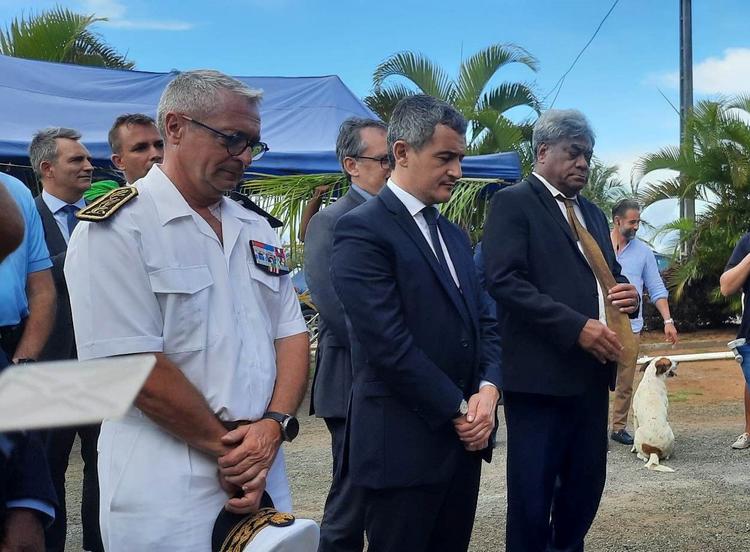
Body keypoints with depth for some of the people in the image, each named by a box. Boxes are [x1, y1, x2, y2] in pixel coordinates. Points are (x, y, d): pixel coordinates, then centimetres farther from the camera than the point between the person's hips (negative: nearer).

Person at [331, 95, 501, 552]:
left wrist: (487, 390, -5)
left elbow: (483, 322, 13)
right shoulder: (363, 230, -12)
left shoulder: (455, 235, 15)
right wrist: (458, 409, -12)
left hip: (464, 438, 8)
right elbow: (389, 344, -19)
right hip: (403, 445, -8)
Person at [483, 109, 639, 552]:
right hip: (542, 371, -8)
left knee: (587, 485, 15)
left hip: (593, 370, 8)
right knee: (533, 494, 1)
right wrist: (576, 326, -21)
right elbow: (504, 281, -17)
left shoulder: (593, 214, 20)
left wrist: (627, 293, 2)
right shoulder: (514, 202, -5)